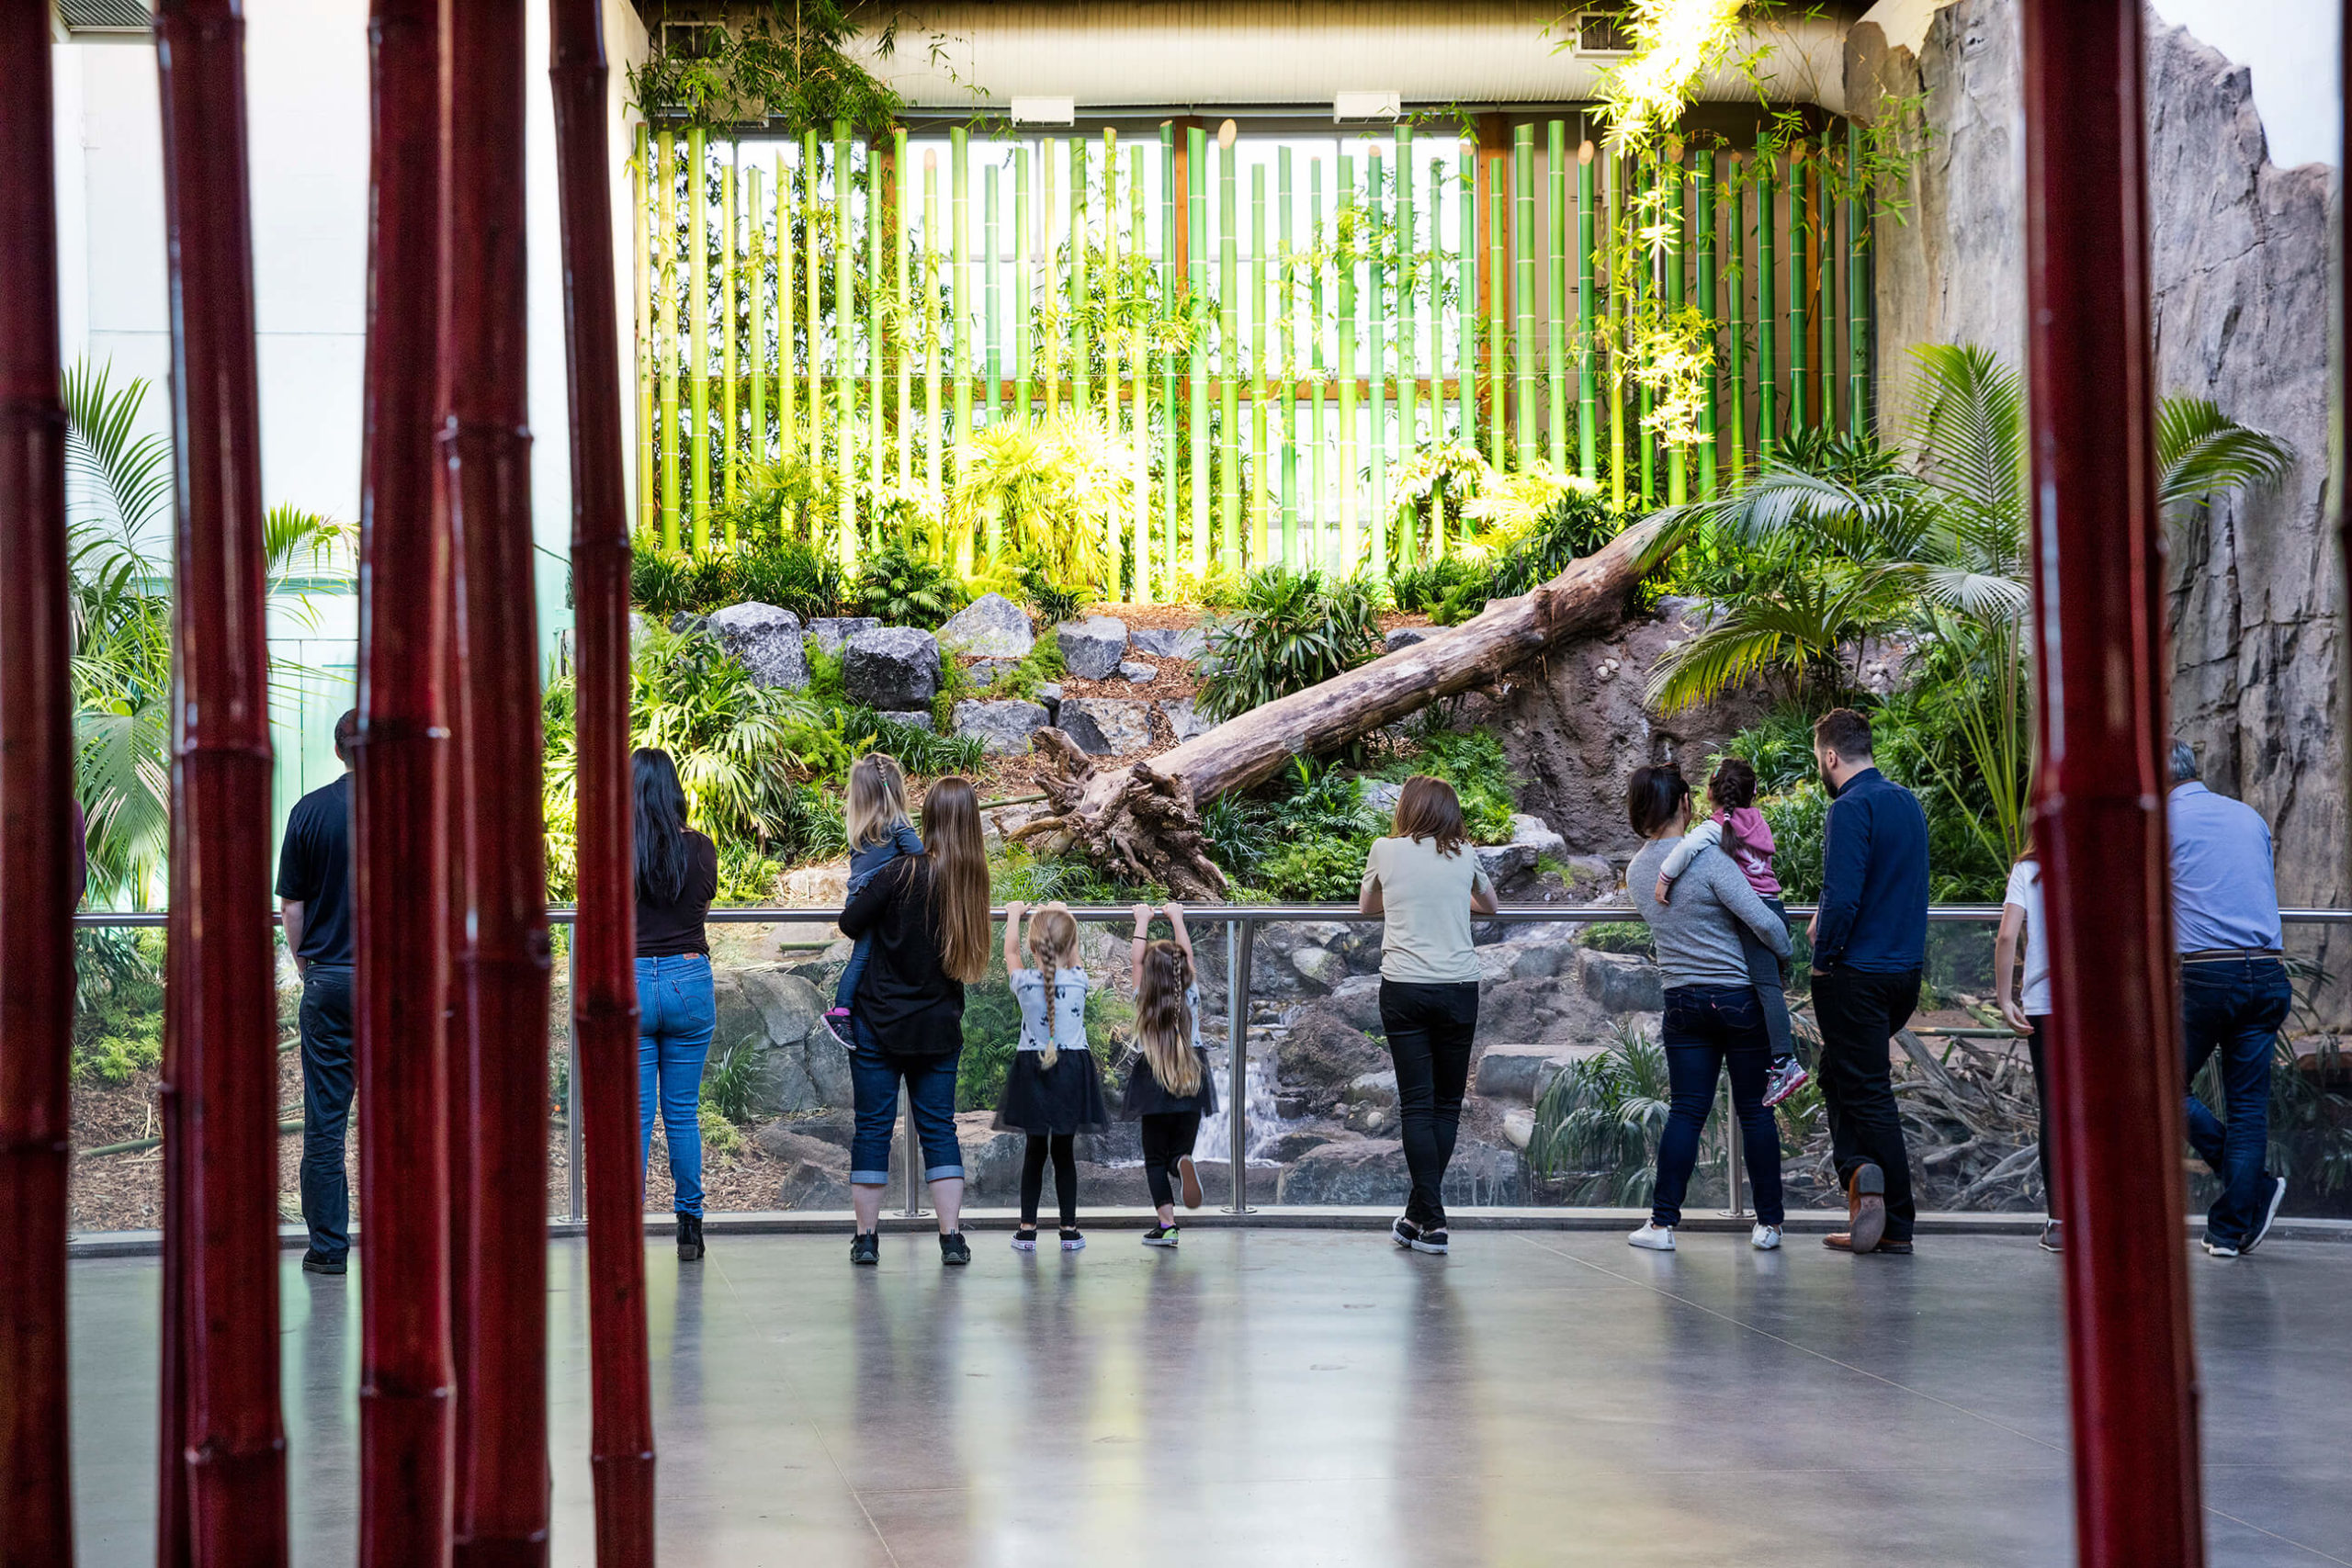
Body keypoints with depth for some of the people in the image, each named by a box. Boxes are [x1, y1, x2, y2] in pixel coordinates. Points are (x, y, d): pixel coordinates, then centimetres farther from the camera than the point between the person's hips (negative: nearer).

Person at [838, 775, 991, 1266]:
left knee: (872, 1126, 5)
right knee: (938, 1126, 9)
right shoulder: (973, 880, -1)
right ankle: (952, 1236, 3)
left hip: (880, 1022, -3)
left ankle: (866, 1236, 8)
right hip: (940, 1024, 3)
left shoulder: (905, 872, -15)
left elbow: (850, 922, -10)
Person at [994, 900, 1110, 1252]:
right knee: (1064, 1150, 7)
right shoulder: (1078, 981, -10)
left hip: (1033, 1069, 0)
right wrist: (1062, 915, 28)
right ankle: (1069, 1229, 8)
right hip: (1072, 1069, 0)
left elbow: (1011, 951, 10)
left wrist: (1014, 915, 26)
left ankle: (1027, 1228, 8)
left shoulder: (1024, 983, -11)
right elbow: (1072, 955, 13)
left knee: (1035, 1149, 9)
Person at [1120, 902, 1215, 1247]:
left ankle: (1167, 1225, -7)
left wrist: (1142, 920, 22)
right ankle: (1184, 1164, -29)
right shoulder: (1191, 997, -1)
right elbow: (1187, 955, 13)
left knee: (1155, 1159, 5)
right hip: (1191, 1080, 1)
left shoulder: (1145, 999, -4)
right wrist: (1176, 917, 25)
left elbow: (1136, 959, 10)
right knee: (1180, 1149, 9)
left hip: (1154, 1084, -1)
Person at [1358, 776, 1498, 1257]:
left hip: (1403, 989, -1)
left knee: (1417, 1105, 0)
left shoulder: (1386, 850, 4)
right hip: (1458, 987, 1)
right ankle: (1419, 1214, 13)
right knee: (1447, 1104, 11)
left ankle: (1432, 1221, -6)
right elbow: (1489, 905, 27)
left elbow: (1367, 906, 23)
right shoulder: (1464, 856, 7)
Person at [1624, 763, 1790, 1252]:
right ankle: (1768, 1222, 10)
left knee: (1685, 1111, 6)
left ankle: (1662, 1222, 2)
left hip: (1682, 1001, 4)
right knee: (1755, 1109, 6)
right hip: (1741, 996, -4)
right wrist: (1786, 956, -2)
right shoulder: (1708, 858, -17)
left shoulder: (1636, 870, 3)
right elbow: (1763, 921, -20)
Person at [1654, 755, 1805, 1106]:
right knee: (1775, 984, 11)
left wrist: (1665, 878, -14)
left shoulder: (1718, 827, -6)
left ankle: (1785, 1063, -26)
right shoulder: (1757, 821, 17)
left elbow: (1688, 846, -24)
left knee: (1767, 985, -16)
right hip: (1774, 906, 8)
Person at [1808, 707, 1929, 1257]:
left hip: (1859, 976, -8)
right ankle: (1861, 1168, 4)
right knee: (1837, 1073, 17)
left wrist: (1823, 958, -10)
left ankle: (1897, 1226, -4)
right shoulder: (1907, 801, 11)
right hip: (1907, 969, 8)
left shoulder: (1851, 809, -16)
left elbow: (1842, 898, -23)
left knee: (1868, 1093, -2)